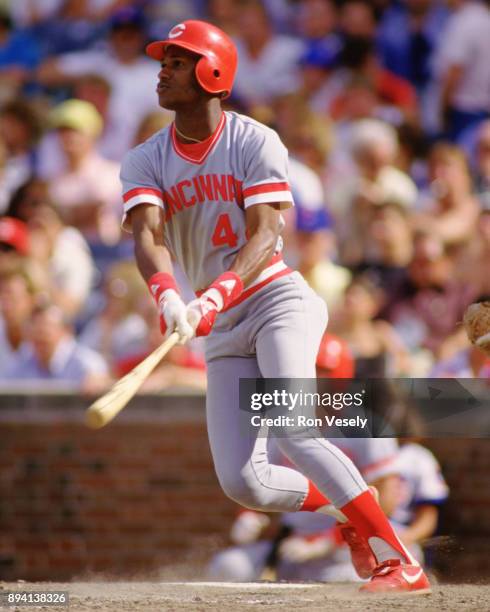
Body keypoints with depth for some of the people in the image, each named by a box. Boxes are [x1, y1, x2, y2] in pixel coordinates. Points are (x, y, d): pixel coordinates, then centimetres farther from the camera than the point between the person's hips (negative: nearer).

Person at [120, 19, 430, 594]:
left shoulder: (255, 143, -6)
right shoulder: (145, 161, 4)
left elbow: (264, 236, -16)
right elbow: (147, 235, -14)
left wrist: (217, 294, -35)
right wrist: (167, 296, -36)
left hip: (278, 299, -5)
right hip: (222, 331, 5)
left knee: (289, 428, -28)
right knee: (242, 482, -8)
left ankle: (399, 562, -28)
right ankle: (353, 511, 19)